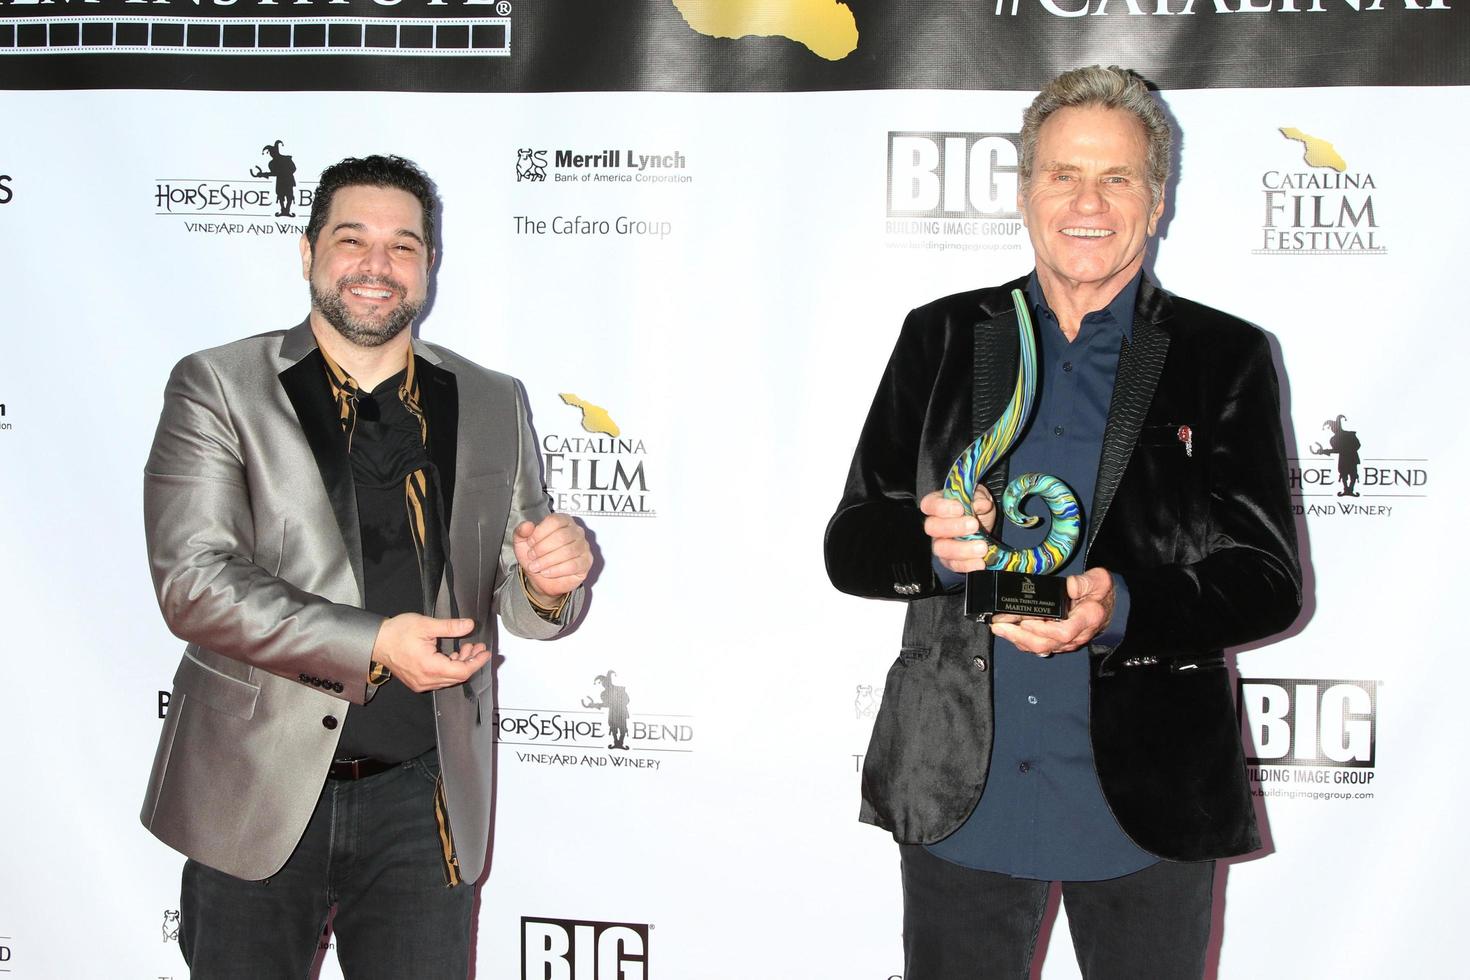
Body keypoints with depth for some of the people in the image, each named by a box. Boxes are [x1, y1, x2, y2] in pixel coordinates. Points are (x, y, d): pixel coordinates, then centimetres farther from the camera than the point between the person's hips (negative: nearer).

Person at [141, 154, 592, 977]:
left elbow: (519, 600, 11)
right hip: (257, 794, -2)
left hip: (426, 799, 2)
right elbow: (193, 582, -12)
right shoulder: (217, 387, -2)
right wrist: (373, 645, -22)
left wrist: (551, 582, -14)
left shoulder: (494, 406, 7)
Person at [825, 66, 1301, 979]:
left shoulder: (1226, 357, 1)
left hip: (1148, 800, -1)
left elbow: (1268, 580, -5)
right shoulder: (941, 338, 5)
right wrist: (939, 546, -21)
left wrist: (1120, 611, -23)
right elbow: (850, 544, 2)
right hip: (958, 798, 1)